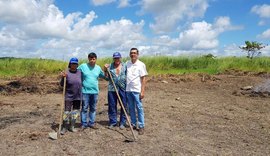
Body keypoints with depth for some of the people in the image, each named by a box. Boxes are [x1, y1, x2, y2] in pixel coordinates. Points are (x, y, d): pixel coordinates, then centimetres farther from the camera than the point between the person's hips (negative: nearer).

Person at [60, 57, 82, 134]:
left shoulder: (79, 72, 5)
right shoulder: (66, 73, -8)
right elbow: (62, 84, -8)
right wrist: (63, 78, -25)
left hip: (78, 96, 5)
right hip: (69, 96, -5)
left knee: (76, 111, 12)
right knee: (67, 112, -3)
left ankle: (72, 126, 26)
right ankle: (64, 127, 11)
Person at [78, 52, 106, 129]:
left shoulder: (98, 68, 7)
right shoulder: (82, 66, -4)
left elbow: (103, 76, 17)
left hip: (95, 91, 4)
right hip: (85, 91, -3)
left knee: (93, 108, 12)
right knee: (84, 108, 3)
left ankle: (91, 123, 24)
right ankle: (84, 123, 14)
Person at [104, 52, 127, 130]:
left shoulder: (125, 65, 5)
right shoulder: (110, 66, 8)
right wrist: (105, 69, -3)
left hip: (123, 89, -1)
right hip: (112, 89, 1)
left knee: (124, 106, 3)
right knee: (112, 106, 6)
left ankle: (122, 122, 16)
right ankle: (112, 122, 20)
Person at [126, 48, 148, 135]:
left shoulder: (141, 64, -4)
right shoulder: (127, 64, 8)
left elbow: (143, 79, -5)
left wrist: (142, 91, -11)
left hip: (137, 90, -4)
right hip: (128, 90, 4)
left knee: (139, 108, -1)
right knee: (131, 108, 12)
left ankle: (141, 126, 7)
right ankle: (133, 124, 24)